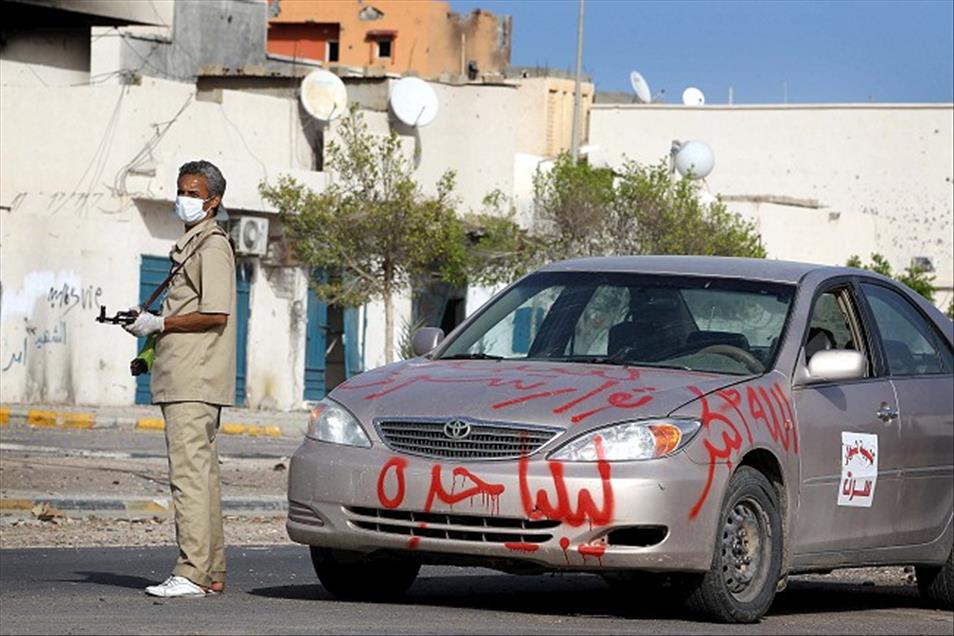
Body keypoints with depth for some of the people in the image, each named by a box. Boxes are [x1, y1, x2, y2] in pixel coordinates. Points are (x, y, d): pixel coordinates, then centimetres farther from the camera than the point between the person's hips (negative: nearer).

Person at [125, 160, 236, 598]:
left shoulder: (212, 245, -9)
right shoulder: (191, 245, 22)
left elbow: (215, 315, -18)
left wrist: (159, 324, -12)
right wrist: (152, 334, 16)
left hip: (195, 379, -11)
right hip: (186, 378, 11)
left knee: (189, 472, -14)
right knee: (201, 472, 10)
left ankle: (192, 573, -18)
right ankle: (211, 573, 13)